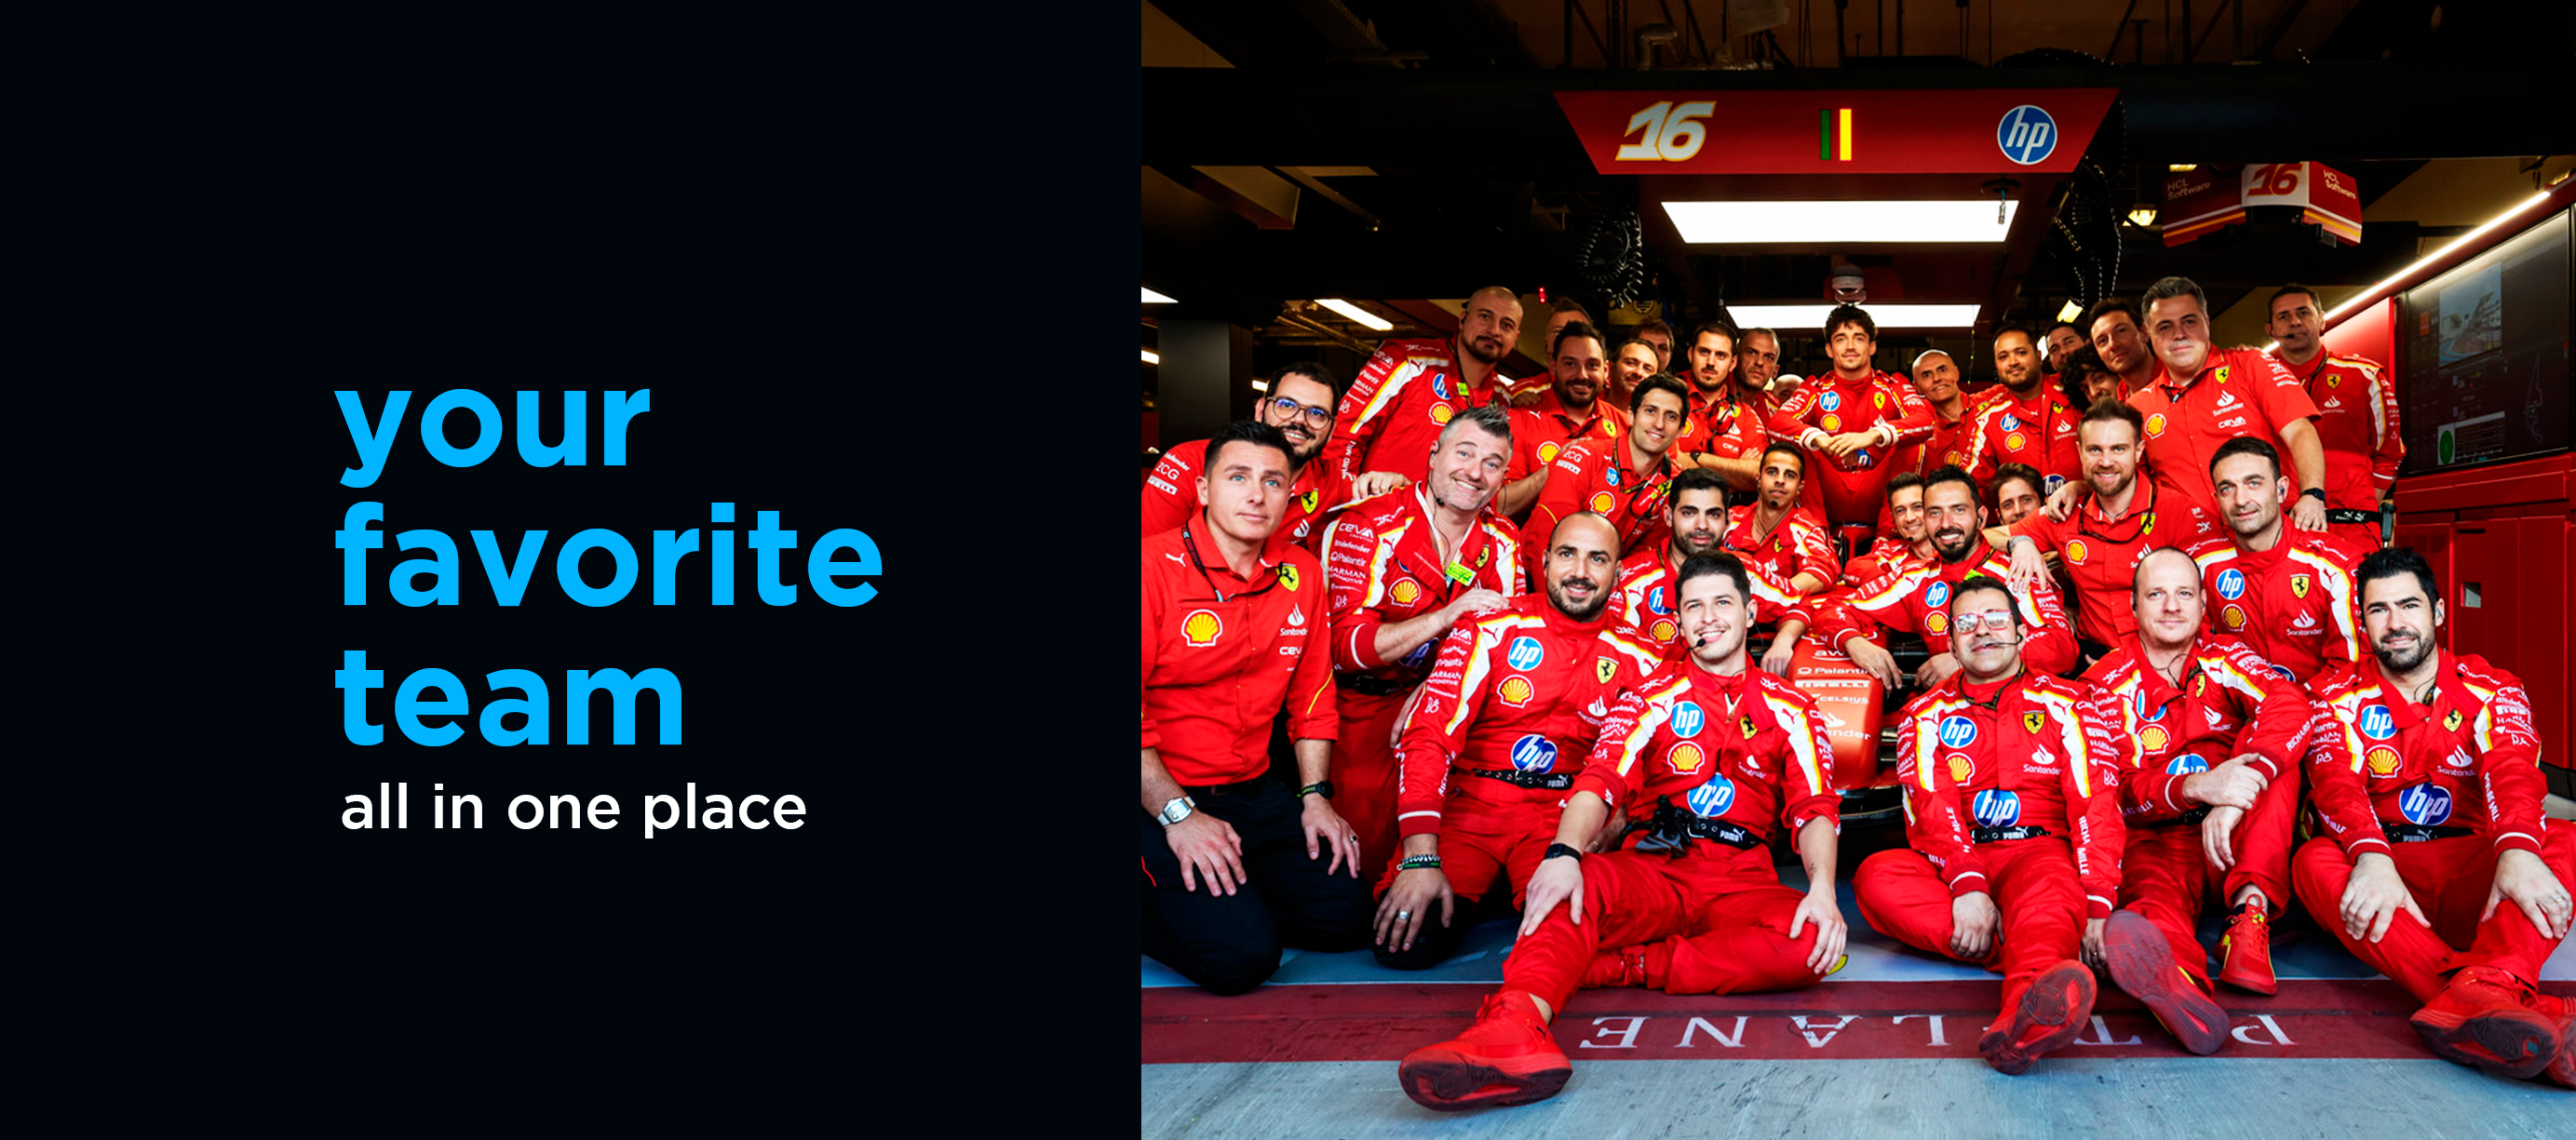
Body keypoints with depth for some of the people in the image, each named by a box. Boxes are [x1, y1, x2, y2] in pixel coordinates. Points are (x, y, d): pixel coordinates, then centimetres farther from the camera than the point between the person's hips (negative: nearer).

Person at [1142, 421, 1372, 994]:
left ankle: (1231, 896, 18)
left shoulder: (1301, 574, 7)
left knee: (1346, 915, -1)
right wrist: (1177, 813, -19)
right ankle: (1156, 903, 7)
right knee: (1240, 954, -21)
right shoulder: (1156, 567, -13)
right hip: (1158, 796, -7)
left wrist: (1316, 796, 7)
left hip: (1252, 793, 7)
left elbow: (1311, 691, 16)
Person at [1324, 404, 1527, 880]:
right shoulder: (1369, 527, -16)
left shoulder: (1502, 541, 0)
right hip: (1360, 701, -4)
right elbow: (1346, 645, -23)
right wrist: (1449, 615, -32)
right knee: (1367, 847, -16)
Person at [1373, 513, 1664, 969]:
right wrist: (1421, 858, -20)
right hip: (1470, 800, -1)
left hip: (1563, 815, 1)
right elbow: (1430, 735, -10)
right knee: (1405, 942, -22)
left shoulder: (1637, 659, 5)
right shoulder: (1490, 630, -4)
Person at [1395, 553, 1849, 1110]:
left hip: (1740, 882, 1)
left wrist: (1822, 888, -19)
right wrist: (1564, 854, -25)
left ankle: (1616, 966, -33)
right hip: (1651, 870, 0)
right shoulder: (1652, 697, 13)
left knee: (1811, 945, -34)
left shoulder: (1789, 708, 15)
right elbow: (1601, 781, -3)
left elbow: (1814, 809, 4)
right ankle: (1515, 1027, -61)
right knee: (1580, 882, -35)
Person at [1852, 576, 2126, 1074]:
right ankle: (2048, 963, -39)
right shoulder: (1926, 715, 16)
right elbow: (1932, 807, 0)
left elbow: (2095, 805, 1)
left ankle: (2029, 1004, -71)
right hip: (1950, 867, 2)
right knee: (1877, 877, -30)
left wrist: (2098, 905, -15)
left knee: (2053, 882, -38)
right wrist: (1966, 884, -21)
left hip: (2039, 853, -2)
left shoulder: (2068, 704, 14)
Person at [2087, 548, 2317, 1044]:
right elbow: (2117, 790, -9)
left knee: (2269, 743, -21)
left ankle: (2251, 910, -35)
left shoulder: (2224, 658, 6)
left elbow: (2289, 706, -18)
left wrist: (2232, 802, -34)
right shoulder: (2107, 682, 3)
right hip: (2156, 837, -2)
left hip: (2240, 839, 2)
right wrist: (2194, 786, -32)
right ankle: (2176, 977, -75)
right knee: (2157, 889, -36)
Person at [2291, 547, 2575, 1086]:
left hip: (2474, 879, 1)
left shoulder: (2491, 689, 8)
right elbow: (2336, 782, -11)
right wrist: (2371, 856, -34)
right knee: (2314, 862, -32)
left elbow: (2511, 771, -12)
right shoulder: (2340, 696, 8)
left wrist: (2516, 851, -35)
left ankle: (2484, 989, -53)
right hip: (2383, 876, -1)